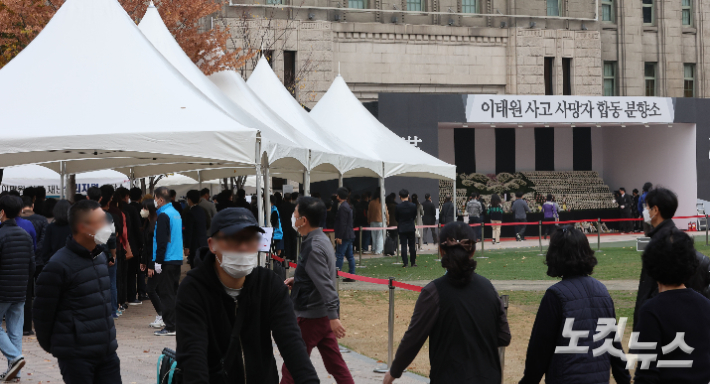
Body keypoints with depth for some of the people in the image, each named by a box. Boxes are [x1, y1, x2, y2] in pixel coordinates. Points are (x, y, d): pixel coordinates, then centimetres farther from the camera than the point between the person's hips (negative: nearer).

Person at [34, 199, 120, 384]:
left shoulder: (100, 256, 11)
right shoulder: (58, 266, -14)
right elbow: (43, 313, -9)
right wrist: (50, 345, 3)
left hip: (107, 352, 7)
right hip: (77, 357, -7)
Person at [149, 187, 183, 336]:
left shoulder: (163, 216, -12)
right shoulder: (176, 213, 14)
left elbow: (161, 241, -17)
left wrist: (157, 262, -14)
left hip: (167, 261, -9)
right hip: (177, 259, 9)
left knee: (166, 294, -5)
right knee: (173, 292, 15)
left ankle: (170, 327, -5)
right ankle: (177, 323, 19)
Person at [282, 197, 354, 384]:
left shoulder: (313, 247, -21)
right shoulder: (321, 239, 9)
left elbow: (325, 284, -26)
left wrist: (333, 317, -29)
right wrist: (296, 279, 11)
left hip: (311, 317, -9)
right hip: (325, 315, 9)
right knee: (335, 364, 11)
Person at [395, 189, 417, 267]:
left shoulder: (398, 207, -13)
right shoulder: (413, 206, -6)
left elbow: (396, 218, -2)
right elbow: (414, 216, 4)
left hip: (402, 228, -2)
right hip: (411, 228, 2)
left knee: (403, 246, 1)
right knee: (412, 245, 10)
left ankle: (405, 262, -3)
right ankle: (413, 262, 13)